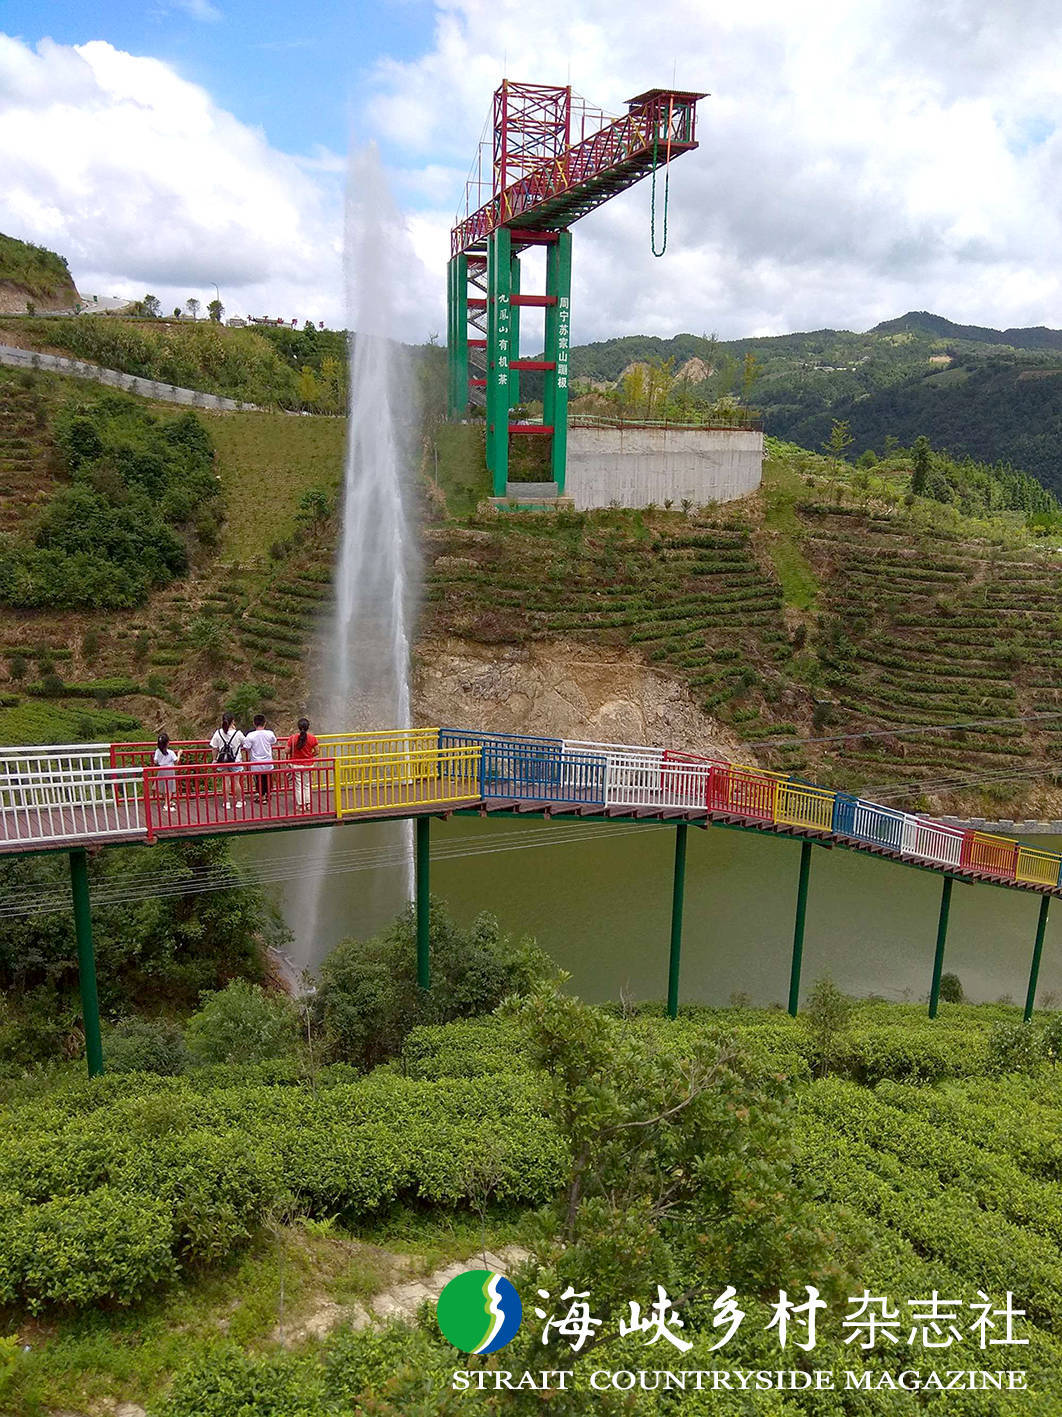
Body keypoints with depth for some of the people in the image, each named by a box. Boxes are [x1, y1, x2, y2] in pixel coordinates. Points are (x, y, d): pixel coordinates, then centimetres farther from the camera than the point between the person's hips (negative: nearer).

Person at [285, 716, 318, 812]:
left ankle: (300, 805, 14)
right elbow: (316, 752, -4)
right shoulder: (312, 738, -10)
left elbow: (287, 751, -12)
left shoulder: (293, 737, -13)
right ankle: (308, 804, 21)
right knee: (307, 785, 17)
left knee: (298, 785, 10)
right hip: (308, 765, 2)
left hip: (296, 765, -1)